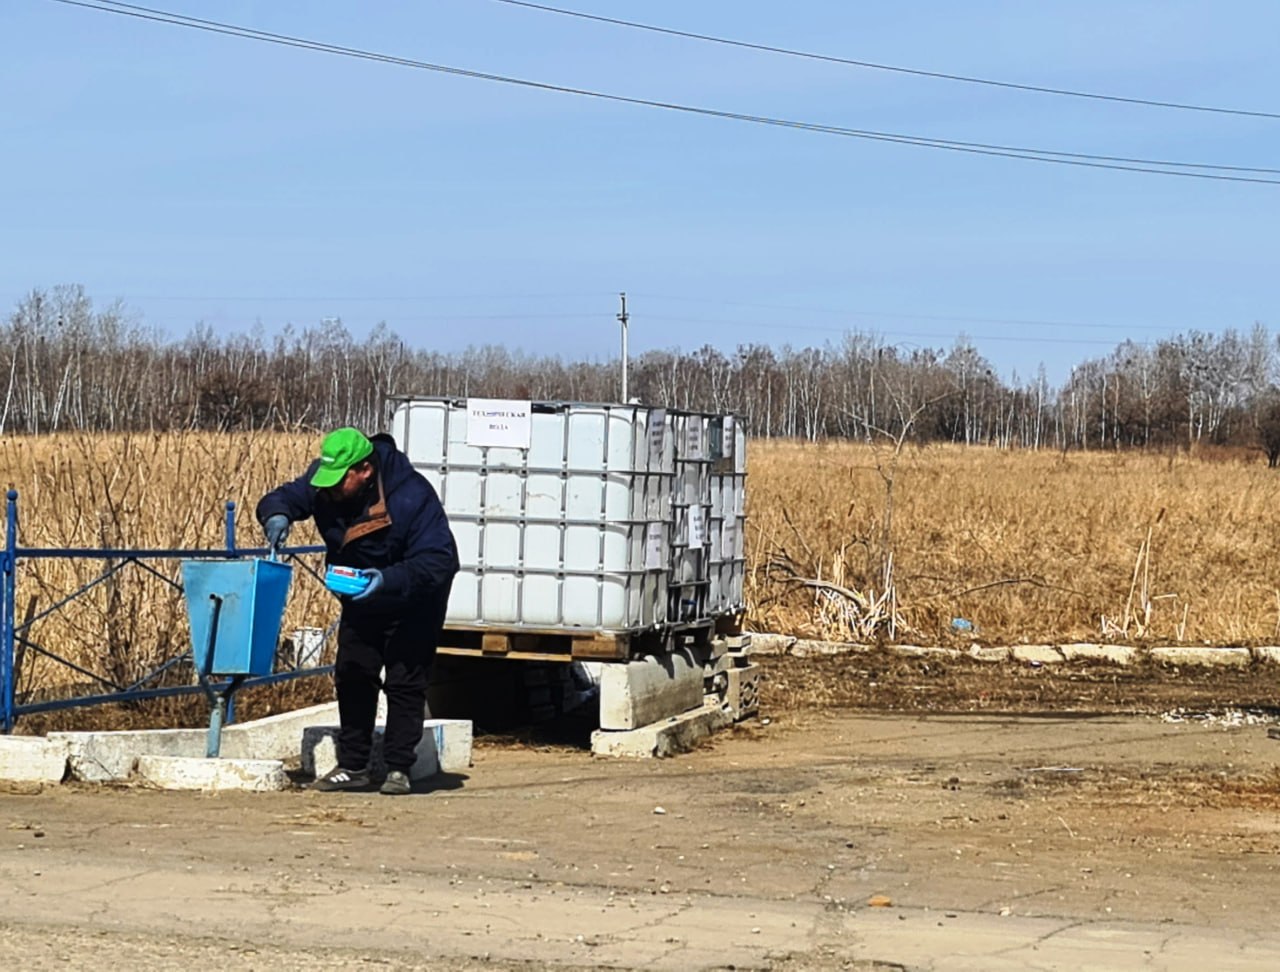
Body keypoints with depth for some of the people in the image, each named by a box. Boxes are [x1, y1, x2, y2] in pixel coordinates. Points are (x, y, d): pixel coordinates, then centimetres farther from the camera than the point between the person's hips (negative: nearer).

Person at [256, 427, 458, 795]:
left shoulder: (412, 496, -35)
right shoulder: (323, 481, -17)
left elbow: (438, 560, -36)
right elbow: (283, 497, -4)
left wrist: (389, 579, -51)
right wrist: (276, 516, -30)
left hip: (413, 606, -6)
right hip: (360, 603, 6)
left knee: (405, 682, -6)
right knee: (352, 678, 5)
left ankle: (398, 768, 1)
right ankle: (352, 767, 12)